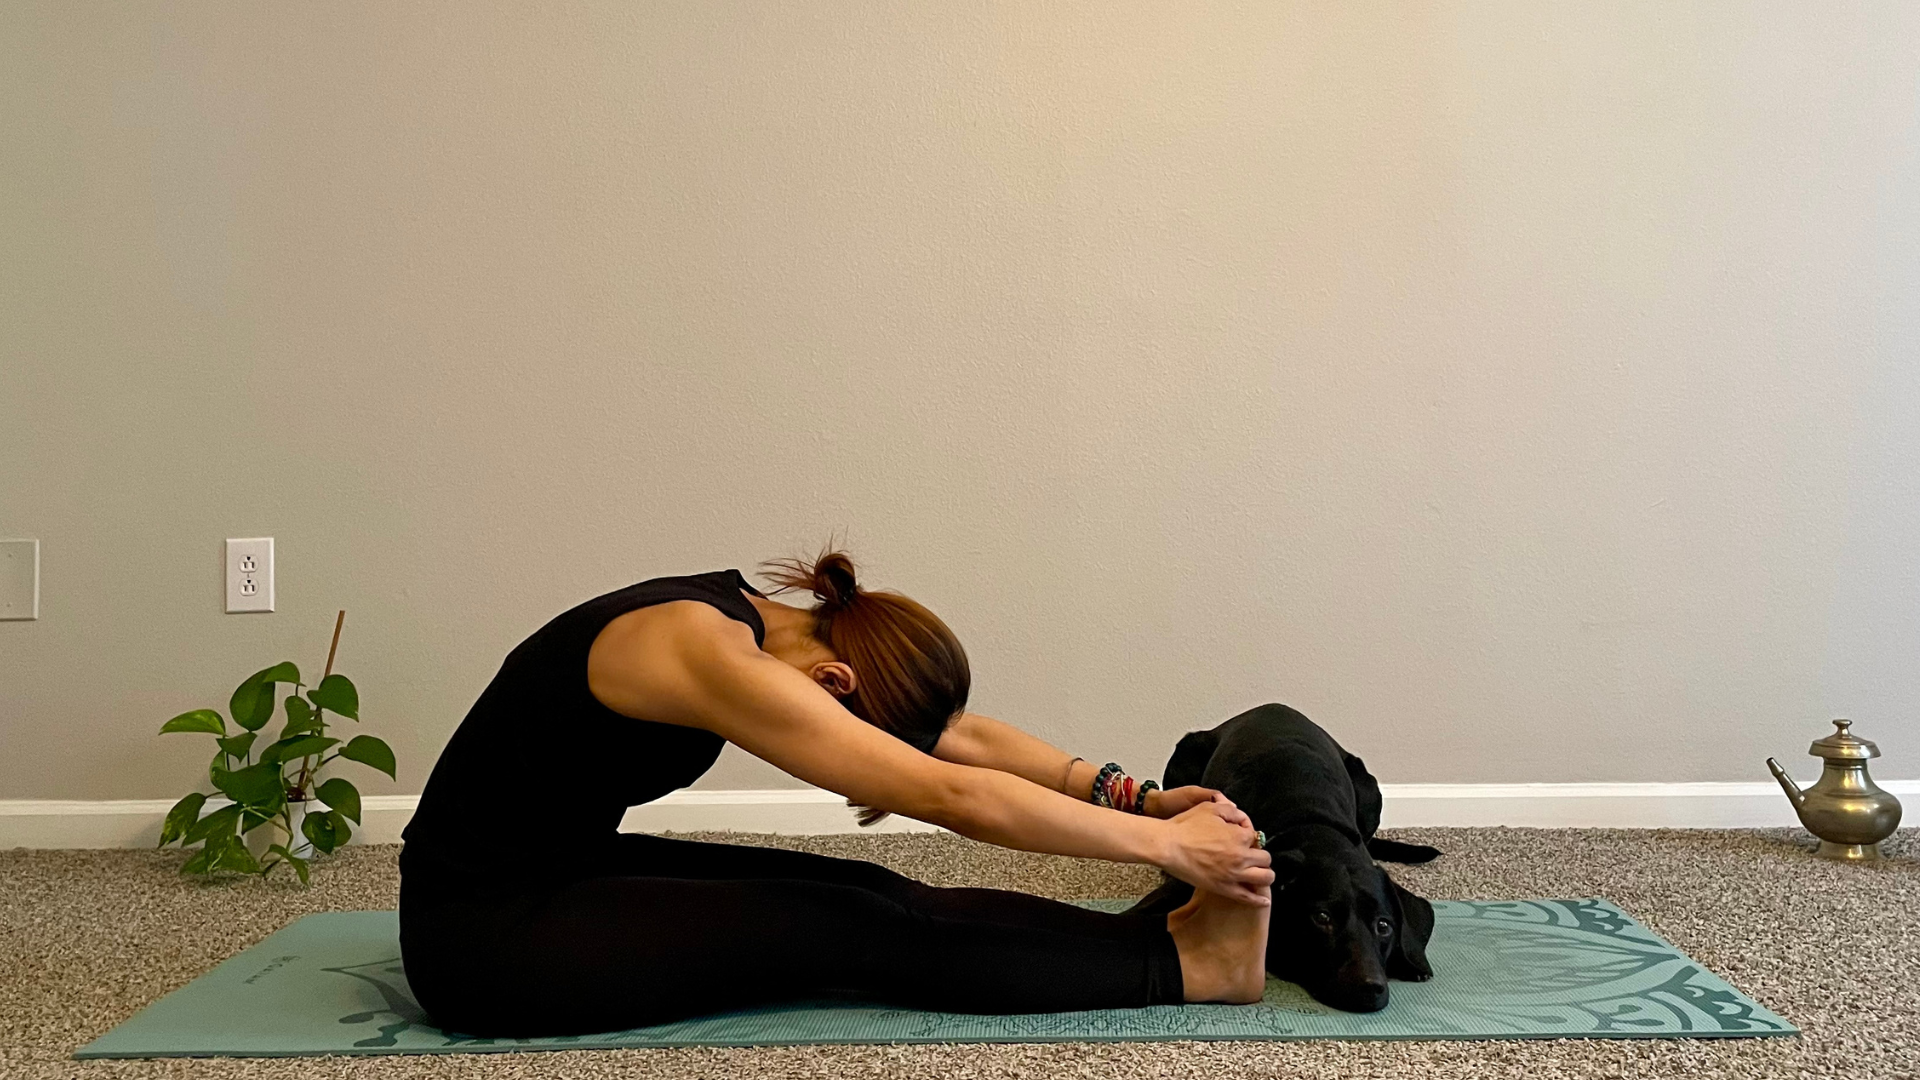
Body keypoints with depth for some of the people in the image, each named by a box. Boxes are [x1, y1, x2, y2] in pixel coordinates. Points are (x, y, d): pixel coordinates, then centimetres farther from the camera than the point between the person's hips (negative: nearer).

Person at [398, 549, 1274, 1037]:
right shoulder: (709, 655, -29)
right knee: (847, 931, -17)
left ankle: (1154, 933, -8)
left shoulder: (761, 623, -1)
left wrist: (1130, 796, -6)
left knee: (874, 896, -7)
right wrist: (1164, 844, -24)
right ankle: (1183, 964, -15)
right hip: (479, 928, -8)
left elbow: (965, 738, 3)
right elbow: (952, 797, -31)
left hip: (569, 869, 9)